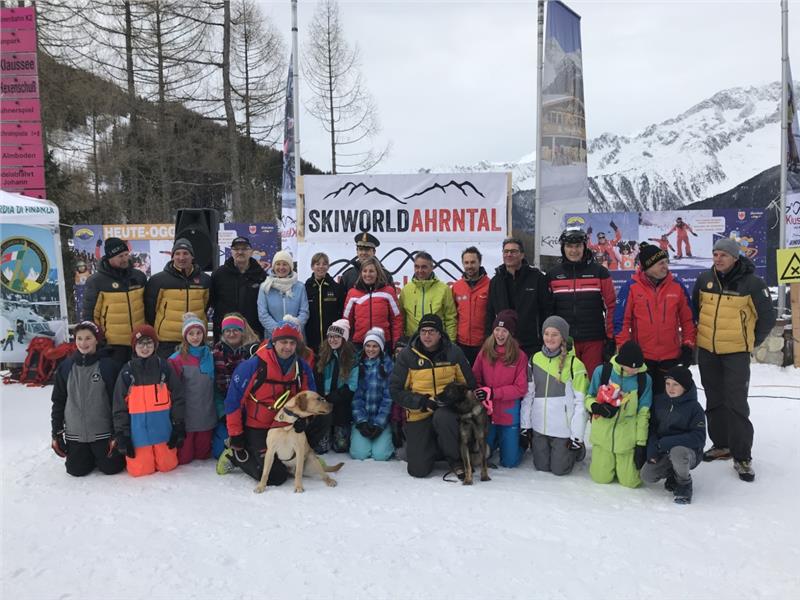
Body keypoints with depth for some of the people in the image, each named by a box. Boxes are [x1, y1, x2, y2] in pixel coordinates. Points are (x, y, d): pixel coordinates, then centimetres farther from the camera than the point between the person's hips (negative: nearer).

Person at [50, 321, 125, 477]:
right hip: (75, 433, 3)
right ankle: (91, 457, 37)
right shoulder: (65, 367, 1)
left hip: (103, 432, -3)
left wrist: (117, 434, -8)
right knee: (77, 470, 6)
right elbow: (58, 402, 7)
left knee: (111, 468, -1)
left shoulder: (109, 366, -8)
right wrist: (56, 434, 5)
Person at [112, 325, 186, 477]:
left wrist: (179, 426, -3)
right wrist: (122, 435, -3)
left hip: (162, 428, 0)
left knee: (167, 466, 8)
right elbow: (120, 406, 1)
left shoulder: (164, 367, 0)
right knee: (140, 470, 3)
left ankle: (164, 459, 40)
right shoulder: (127, 371, 0)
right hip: (138, 431, 0)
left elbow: (177, 398, 1)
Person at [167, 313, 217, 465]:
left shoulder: (209, 355, 6)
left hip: (206, 414, 4)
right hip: (186, 415, -4)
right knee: (183, 458, 4)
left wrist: (216, 407, 14)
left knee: (202, 454, 10)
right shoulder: (177, 359, -9)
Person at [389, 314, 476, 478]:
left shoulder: (453, 352, -4)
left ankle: (456, 459, -10)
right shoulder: (407, 355, -7)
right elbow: (395, 390, -6)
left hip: (447, 408, 0)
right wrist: (422, 401, -18)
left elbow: (468, 384, 6)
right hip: (419, 414, 1)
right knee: (418, 469, -8)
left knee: (442, 418, -38)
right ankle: (434, 448, 27)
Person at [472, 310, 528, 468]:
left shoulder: (520, 356, -9)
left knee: (509, 462, 4)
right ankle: (496, 440, 39)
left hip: (509, 414, -2)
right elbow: (475, 380, 2)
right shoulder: (484, 352, -2)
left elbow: (520, 388, -11)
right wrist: (481, 396, -18)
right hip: (486, 413, 2)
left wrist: (493, 393, -21)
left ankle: (522, 441, 36)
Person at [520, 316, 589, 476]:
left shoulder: (574, 364, -11)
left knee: (559, 469, 5)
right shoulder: (535, 359, 2)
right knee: (541, 467, 12)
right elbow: (528, 395, 6)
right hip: (539, 427, 4)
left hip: (563, 429, -4)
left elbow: (580, 402, -10)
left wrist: (577, 436, -10)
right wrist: (525, 426, 5)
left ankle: (575, 451, 33)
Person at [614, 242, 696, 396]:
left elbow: (688, 318, 7)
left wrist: (688, 345, 3)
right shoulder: (631, 287, -8)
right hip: (640, 356, -2)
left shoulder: (677, 285, -1)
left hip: (671, 356, 2)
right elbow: (622, 321, -4)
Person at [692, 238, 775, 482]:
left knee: (736, 404, -5)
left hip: (736, 353, -4)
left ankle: (742, 457, 6)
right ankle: (721, 445, 30)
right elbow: (694, 308, 16)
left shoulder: (752, 283, -12)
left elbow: (767, 317, -2)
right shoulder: (704, 279, 0)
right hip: (707, 352, 5)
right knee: (714, 401, 15)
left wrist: (752, 342, 3)